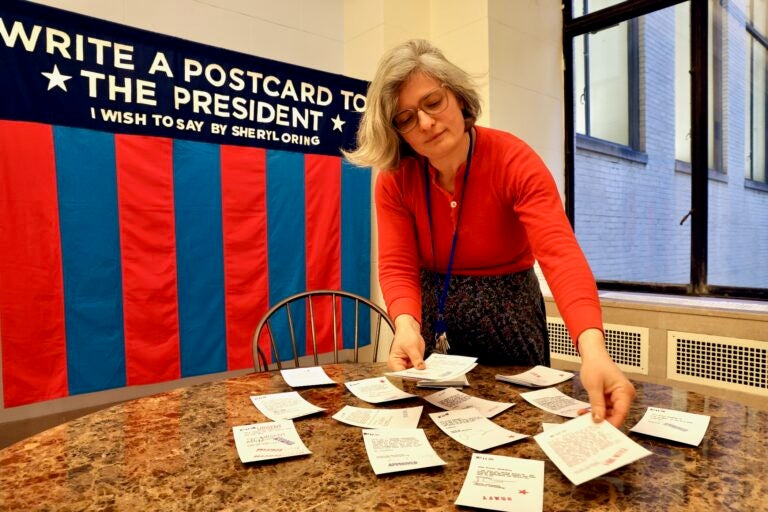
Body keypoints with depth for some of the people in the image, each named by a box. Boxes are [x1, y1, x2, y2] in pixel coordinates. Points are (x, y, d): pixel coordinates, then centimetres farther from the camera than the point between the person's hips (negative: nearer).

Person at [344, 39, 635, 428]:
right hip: (432, 319, 2)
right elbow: (397, 267, -18)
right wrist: (406, 326, -40)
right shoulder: (394, 180, -13)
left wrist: (592, 346, -50)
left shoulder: (515, 161, -21)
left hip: (508, 314, -1)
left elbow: (560, 253, -34)